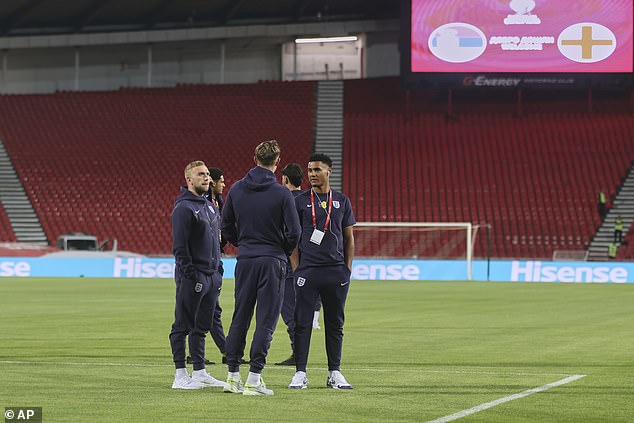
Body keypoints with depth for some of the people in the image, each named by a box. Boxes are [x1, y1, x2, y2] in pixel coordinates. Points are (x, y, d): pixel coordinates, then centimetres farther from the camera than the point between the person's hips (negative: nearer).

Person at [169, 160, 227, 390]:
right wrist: (190, 275, -19)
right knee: (183, 326, -4)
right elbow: (180, 246, -15)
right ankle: (181, 376, -3)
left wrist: (217, 269, 16)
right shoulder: (183, 207, -11)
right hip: (192, 277, -9)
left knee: (202, 326, 12)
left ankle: (200, 372, 18)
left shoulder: (210, 205, 17)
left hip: (211, 275, 9)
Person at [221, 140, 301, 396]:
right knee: (266, 321, -1)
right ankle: (254, 379, -4)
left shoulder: (236, 189, 3)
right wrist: (283, 253, 8)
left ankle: (232, 375, 13)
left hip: (245, 260, 4)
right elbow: (293, 233, -11)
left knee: (240, 318, 12)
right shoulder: (281, 194, -10)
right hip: (272, 262, -4)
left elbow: (226, 228, 8)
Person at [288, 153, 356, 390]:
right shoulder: (300, 202, 4)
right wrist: (296, 269, -4)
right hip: (307, 271, -2)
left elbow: (349, 238, 13)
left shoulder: (342, 202, 10)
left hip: (336, 271, 2)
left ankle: (334, 373, 13)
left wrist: (347, 269, 4)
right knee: (302, 323, -3)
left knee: (335, 324, 7)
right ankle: (300, 373, 2)